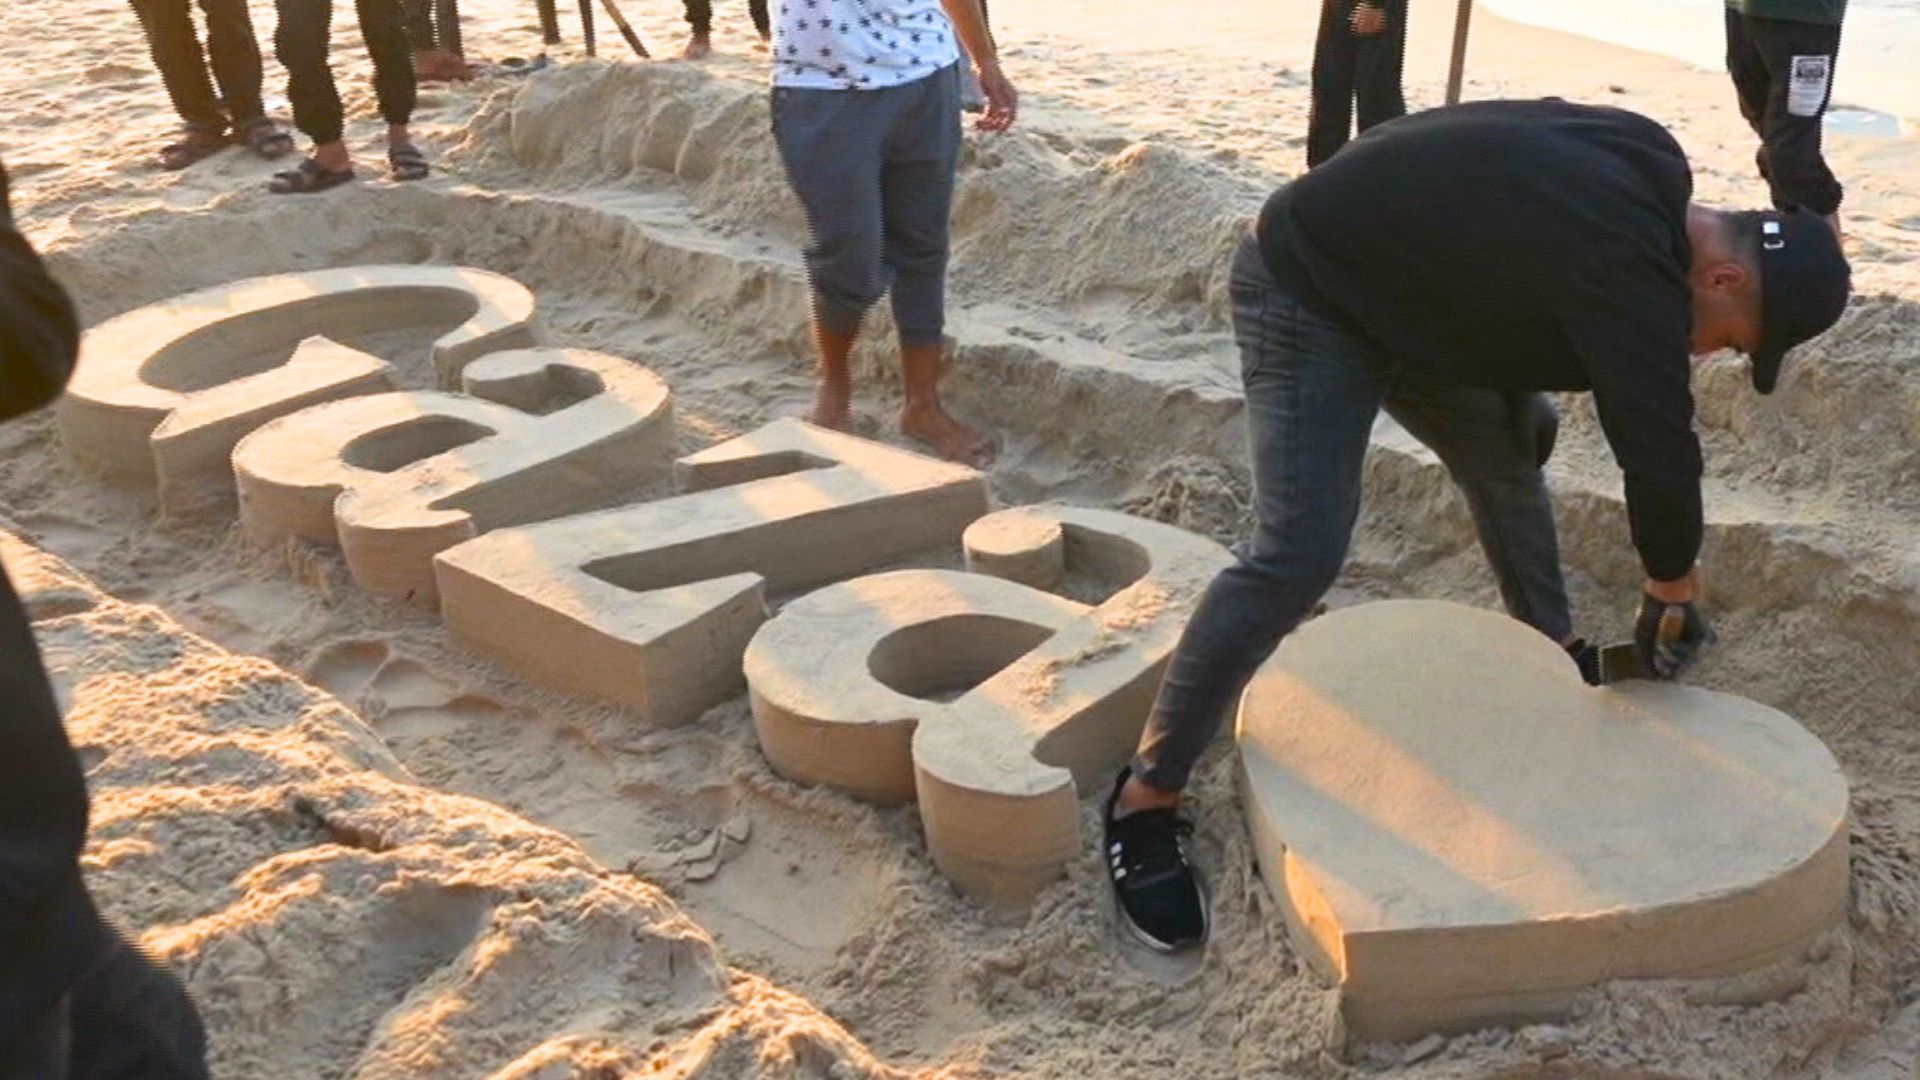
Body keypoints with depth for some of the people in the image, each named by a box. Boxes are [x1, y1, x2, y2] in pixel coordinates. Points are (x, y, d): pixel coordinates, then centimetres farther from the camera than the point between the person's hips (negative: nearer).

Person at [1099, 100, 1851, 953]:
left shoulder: (1644, 171, 0)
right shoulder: (1628, 270, -28)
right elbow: (1660, 452, -21)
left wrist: (1523, 401, 13)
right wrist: (1675, 593, -4)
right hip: (1308, 292, -10)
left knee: (1508, 456, 17)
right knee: (1298, 553, -21)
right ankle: (1145, 797, -13)